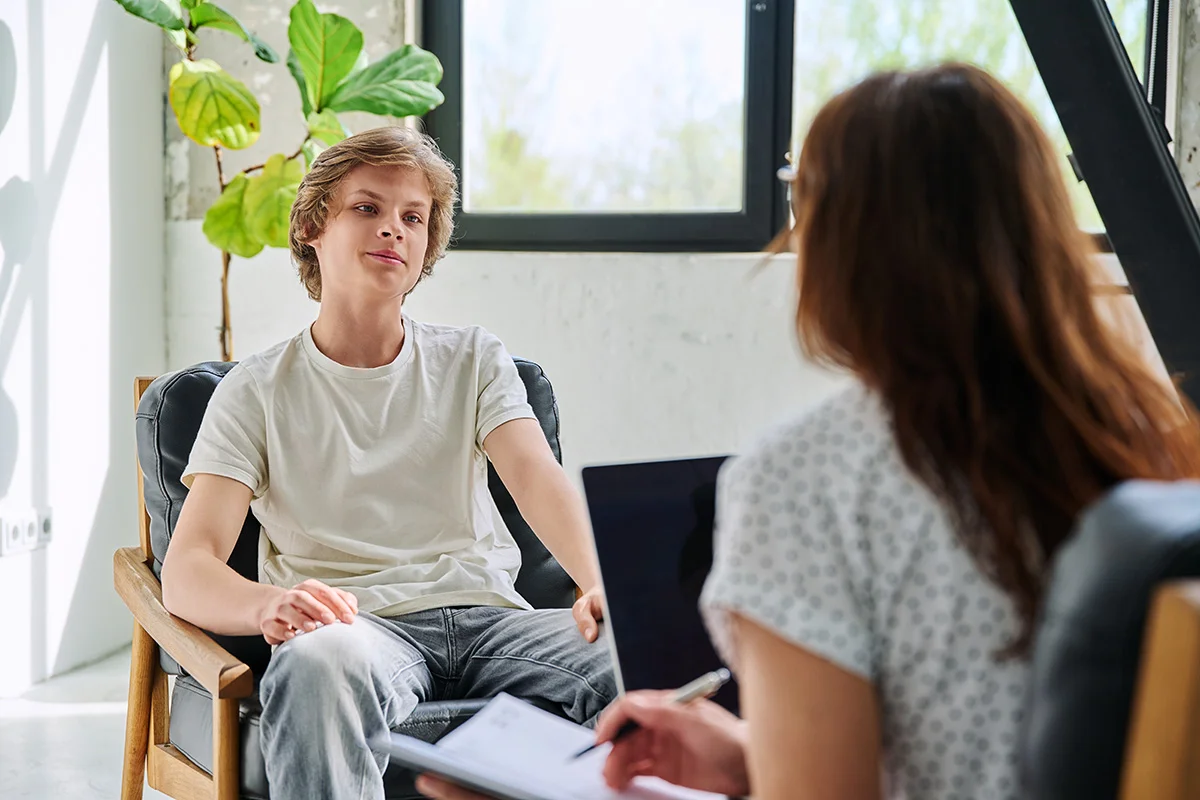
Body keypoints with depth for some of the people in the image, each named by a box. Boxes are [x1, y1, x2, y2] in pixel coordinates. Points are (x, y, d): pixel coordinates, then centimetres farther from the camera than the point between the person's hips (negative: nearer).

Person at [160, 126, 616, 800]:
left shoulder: (474, 361, 18)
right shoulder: (258, 392, 10)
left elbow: (538, 479, -2)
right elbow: (186, 573, -2)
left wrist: (602, 584, -25)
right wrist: (268, 605, -28)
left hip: (487, 614, 2)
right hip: (357, 622, -2)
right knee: (317, 666, -40)